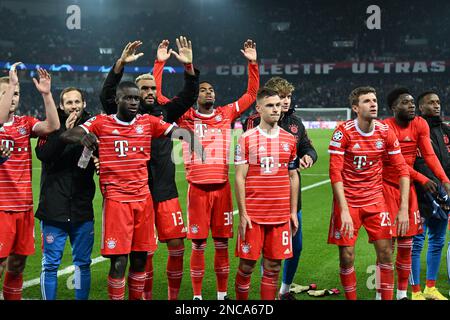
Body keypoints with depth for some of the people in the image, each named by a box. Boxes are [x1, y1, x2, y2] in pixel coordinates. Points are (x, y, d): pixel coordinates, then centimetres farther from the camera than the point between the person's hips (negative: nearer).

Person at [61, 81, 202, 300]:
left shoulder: (148, 122, 8)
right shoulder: (101, 123, 0)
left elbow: (178, 131, 4)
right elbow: (66, 136, -8)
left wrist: (185, 134, -21)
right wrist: (81, 136, -32)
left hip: (144, 198, 4)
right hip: (116, 198, -3)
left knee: (140, 258, 8)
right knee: (119, 261, -7)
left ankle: (136, 297, 24)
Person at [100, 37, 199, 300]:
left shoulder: (164, 113, 9)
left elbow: (190, 96, 1)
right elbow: (107, 95, -13)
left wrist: (189, 66, -14)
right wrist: (121, 63, -25)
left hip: (166, 192, 3)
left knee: (177, 244, 2)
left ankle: (174, 295, 17)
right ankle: (146, 296, 19)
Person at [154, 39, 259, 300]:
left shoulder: (226, 114, 9)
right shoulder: (186, 118, 4)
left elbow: (252, 94, 14)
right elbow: (157, 95, 2)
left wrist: (253, 63, 8)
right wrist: (160, 62, 0)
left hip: (222, 187, 2)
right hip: (198, 188, -2)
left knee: (222, 243, 8)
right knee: (198, 244, 2)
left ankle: (223, 293, 20)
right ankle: (197, 295, 13)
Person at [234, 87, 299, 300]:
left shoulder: (289, 139, 9)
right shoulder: (247, 139, -2)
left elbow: (293, 177, 13)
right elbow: (239, 178, -3)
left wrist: (293, 212, 9)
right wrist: (242, 213, -8)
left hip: (281, 215, 3)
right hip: (253, 214, -3)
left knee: (273, 266, 7)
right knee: (247, 264, 2)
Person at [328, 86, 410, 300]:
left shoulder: (385, 131, -3)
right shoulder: (344, 132, -13)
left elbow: (402, 169, -1)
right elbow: (335, 173, -15)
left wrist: (403, 208, -8)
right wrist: (344, 210, -22)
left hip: (375, 200, 3)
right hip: (348, 201, -3)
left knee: (385, 252, 0)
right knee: (346, 256, -2)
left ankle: (387, 297, 14)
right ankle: (351, 298, 17)